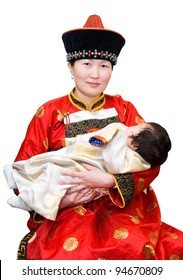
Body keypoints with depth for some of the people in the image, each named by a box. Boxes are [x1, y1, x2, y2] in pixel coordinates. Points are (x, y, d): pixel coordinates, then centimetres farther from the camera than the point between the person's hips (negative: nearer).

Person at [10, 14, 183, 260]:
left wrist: (109, 181, -18)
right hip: (68, 210, -2)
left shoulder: (124, 109, 8)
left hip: (125, 206, 2)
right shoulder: (50, 113, 2)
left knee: (133, 245, -28)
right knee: (67, 254, -32)